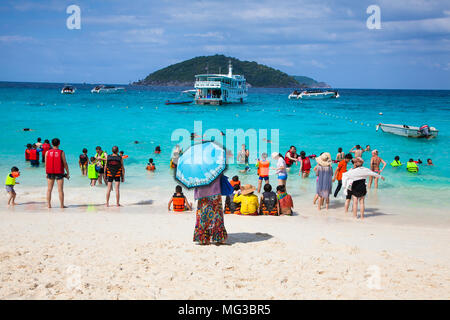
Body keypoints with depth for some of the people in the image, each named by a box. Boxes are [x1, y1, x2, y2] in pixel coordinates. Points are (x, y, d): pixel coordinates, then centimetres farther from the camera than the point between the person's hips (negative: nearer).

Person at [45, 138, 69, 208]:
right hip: (59, 173, -2)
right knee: (60, 190, 1)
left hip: (50, 173, 2)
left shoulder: (47, 152, 1)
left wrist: (47, 173, 14)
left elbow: (46, 164, 4)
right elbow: (65, 163, -6)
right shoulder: (61, 152, -6)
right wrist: (68, 173, 1)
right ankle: (62, 205, 3)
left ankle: (48, 204, 7)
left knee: (49, 189, 9)